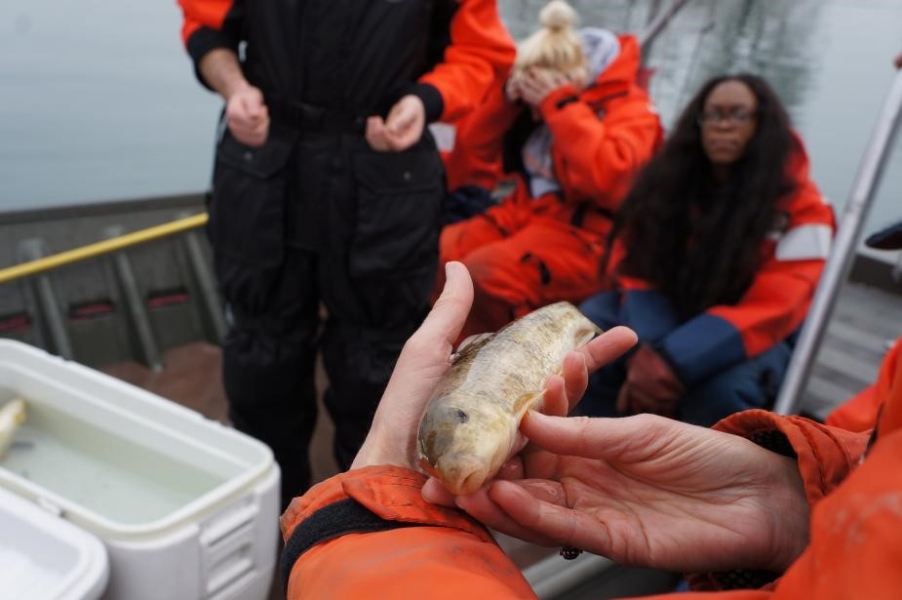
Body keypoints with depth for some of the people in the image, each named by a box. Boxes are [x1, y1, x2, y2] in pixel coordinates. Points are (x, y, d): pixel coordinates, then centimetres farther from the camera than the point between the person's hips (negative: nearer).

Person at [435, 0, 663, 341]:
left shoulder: (630, 111, -7)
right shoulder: (533, 106, 8)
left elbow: (606, 178, -28)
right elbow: (470, 158, 8)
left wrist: (562, 107, -22)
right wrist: (505, 99, -5)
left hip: (582, 237, -6)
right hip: (520, 217, 7)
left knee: (485, 276, -32)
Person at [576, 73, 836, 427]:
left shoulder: (799, 206, -14)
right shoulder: (670, 179, -4)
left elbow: (769, 309, -24)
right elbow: (639, 267, -8)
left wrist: (674, 361, -37)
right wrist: (647, 351, -29)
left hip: (747, 338, -3)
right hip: (668, 315, 4)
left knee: (721, 386, -35)